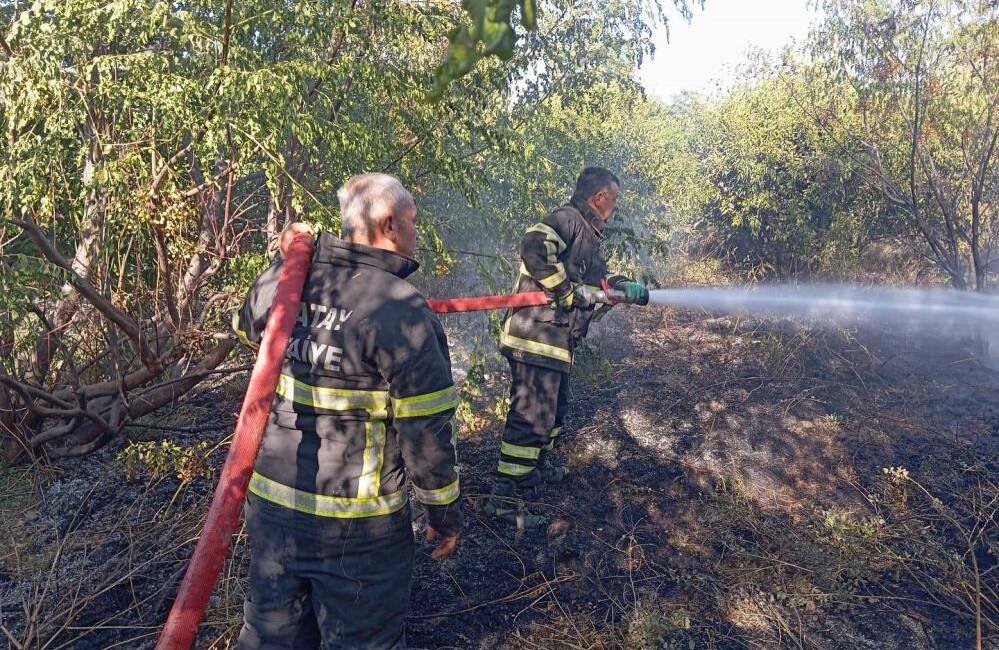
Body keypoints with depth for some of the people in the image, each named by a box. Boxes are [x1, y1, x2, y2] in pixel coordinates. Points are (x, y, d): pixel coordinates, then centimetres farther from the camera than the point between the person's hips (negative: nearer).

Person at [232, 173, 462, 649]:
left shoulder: (276, 281, -2)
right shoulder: (404, 312, -20)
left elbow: (244, 330, 22)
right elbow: (425, 433, -17)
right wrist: (445, 513, -3)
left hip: (269, 501, 6)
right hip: (354, 522, -6)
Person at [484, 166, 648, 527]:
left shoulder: (588, 234, 21)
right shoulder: (568, 219, -12)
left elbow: (596, 280, 30)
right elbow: (533, 245, -30)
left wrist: (629, 288, 21)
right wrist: (565, 289, -24)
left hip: (556, 341, 11)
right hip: (537, 337, -11)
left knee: (554, 408, 26)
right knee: (532, 415, -9)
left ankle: (538, 465, 47)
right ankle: (503, 496, -3)